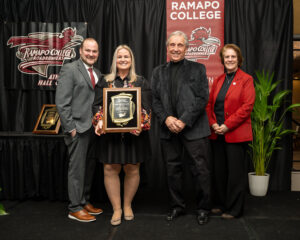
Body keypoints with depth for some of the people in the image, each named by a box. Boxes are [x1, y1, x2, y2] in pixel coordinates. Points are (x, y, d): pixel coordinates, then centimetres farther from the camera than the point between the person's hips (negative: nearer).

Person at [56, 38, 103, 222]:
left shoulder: (97, 73, 16)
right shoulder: (69, 69, -6)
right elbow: (62, 102, -12)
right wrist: (71, 128, -15)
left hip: (94, 129, 7)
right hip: (78, 128, -7)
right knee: (77, 168, 0)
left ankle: (84, 202, 27)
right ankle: (75, 209, 12)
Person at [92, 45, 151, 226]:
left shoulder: (141, 82, 7)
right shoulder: (104, 82, 10)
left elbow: (147, 108, 0)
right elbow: (97, 105, 5)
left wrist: (142, 125, -17)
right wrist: (99, 122, -13)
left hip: (134, 133, 0)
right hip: (111, 133, 1)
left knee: (132, 170, 5)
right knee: (110, 169, 0)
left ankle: (127, 206, 25)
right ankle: (116, 209, 14)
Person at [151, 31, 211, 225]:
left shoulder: (198, 69, 4)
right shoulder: (158, 72, 13)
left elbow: (203, 98, -5)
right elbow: (154, 100, 7)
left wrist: (184, 120, -14)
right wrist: (166, 118, -11)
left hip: (193, 129, -3)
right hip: (168, 129, 3)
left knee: (200, 170, 1)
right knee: (173, 170, 11)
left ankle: (203, 208, 19)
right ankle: (177, 206, 27)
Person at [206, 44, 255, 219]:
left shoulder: (246, 80, -2)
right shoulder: (218, 80, 14)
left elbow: (247, 106, -11)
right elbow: (210, 104, 13)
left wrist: (227, 125, -15)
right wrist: (213, 124, -4)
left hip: (236, 134, -5)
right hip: (217, 134, 5)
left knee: (235, 173, 1)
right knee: (219, 171, 12)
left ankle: (234, 209, 14)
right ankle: (220, 204, 26)